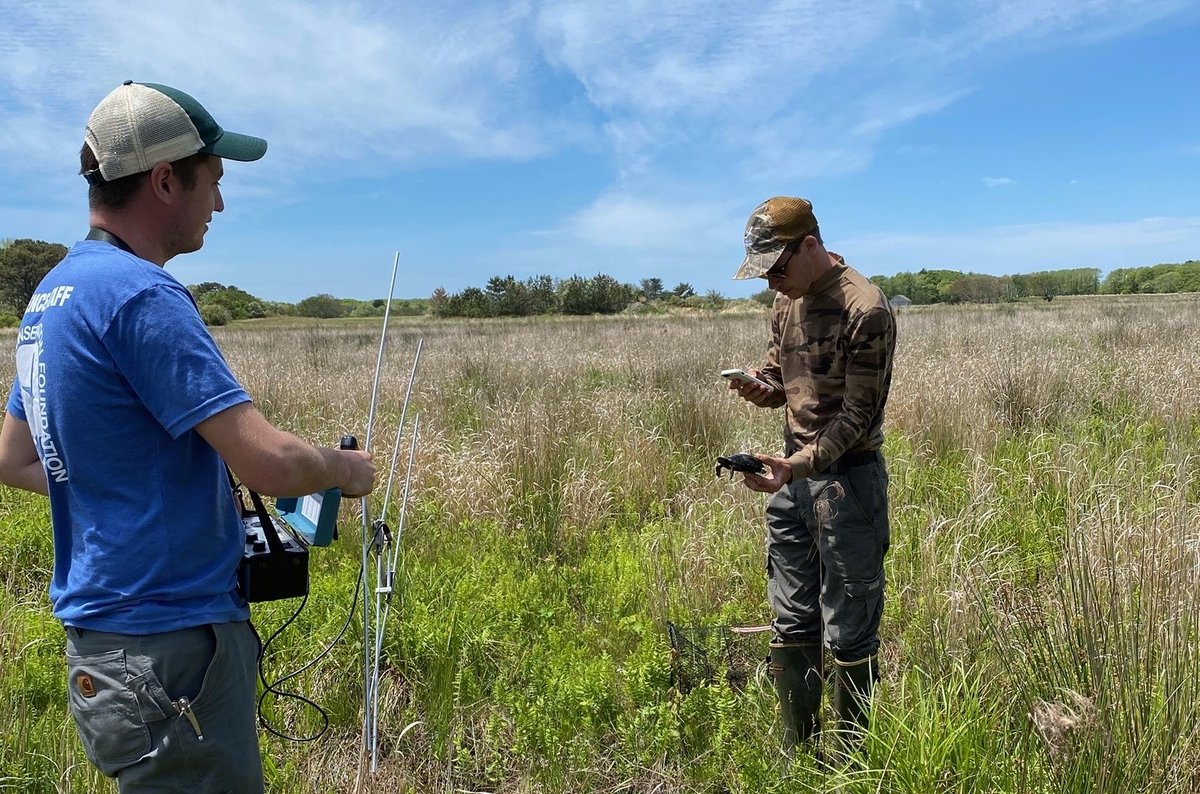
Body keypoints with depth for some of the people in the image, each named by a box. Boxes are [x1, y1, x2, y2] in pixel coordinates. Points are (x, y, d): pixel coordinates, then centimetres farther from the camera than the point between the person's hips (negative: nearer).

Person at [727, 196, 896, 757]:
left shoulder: (865, 310, -17)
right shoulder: (786, 302, 8)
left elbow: (858, 416, -17)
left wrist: (798, 465, -28)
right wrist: (761, 389, -5)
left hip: (847, 479, -7)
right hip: (792, 475, 8)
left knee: (848, 633, 4)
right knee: (790, 624, 15)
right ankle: (796, 752, 30)